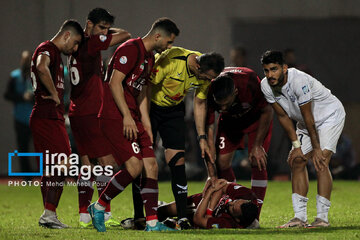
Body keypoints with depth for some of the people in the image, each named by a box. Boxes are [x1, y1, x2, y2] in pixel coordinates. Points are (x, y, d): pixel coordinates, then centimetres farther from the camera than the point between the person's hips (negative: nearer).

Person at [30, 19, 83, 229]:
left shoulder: (56, 54, 22)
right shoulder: (47, 49, -11)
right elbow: (42, 68, -32)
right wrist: (54, 94, -23)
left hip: (52, 118, 11)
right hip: (47, 117, -11)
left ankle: (48, 215, 12)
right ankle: (49, 214, -15)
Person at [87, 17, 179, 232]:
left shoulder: (150, 58, 20)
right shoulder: (130, 50, -11)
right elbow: (115, 83, -18)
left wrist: (146, 124, 20)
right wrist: (127, 116, -21)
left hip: (133, 119, 10)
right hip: (115, 117, -10)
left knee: (151, 166, 1)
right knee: (135, 166, -18)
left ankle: (152, 222, 2)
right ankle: (99, 207, -1)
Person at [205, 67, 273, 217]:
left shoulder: (249, 83, -41)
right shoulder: (208, 94, -33)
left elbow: (267, 111, -21)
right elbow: (208, 133, -27)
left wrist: (257, 145, -19)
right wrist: (211, 174, -28)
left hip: (257, 117, -3)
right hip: (230, 120, 3)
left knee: (257, 161, -16)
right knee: (222, 161, -7)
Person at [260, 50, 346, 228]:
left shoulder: (299, 81, -35)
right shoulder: (266, 86, -14)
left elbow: (308, 118, -28)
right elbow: (283, 116, -4)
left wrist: (316, 148, -22)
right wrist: (296, 145, -6)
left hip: (330, 115, -7)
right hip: (305, 122, 8)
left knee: (320, 162, -22)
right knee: (296, 161, -2)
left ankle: (322, 217, -24)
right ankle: (300, 217, 0)